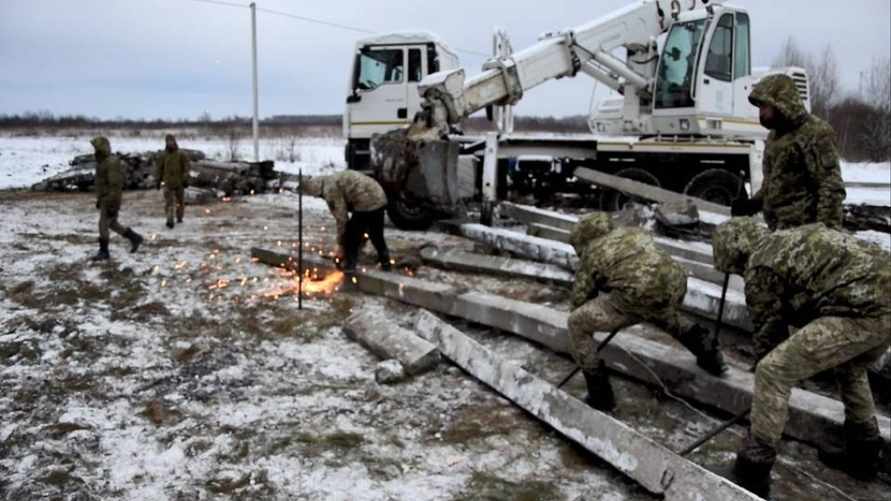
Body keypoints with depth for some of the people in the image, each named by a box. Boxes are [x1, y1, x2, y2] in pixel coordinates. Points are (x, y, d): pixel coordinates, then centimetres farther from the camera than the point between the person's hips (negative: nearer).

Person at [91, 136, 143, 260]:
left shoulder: (112, 162, -21)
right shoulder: (102, 161, 12)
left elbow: (115, 185, -24)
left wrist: (112, 205, -25)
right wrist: (99, 199, 23)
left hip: (111, 200, -10)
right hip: (105, 199, 10)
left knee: (103, 225, -5)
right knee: (112, 224, 15)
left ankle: (103, 252, 6)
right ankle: (134, 238, 26)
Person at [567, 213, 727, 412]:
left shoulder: (590, 255, 18)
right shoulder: (633, 231, 31)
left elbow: (580, 300, 18)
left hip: (639, 295, -6)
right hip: (675, 283, 6)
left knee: (576, 324, 10)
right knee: (664, 312, 44)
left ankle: (600, 395, 11)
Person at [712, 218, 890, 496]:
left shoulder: (761, 265, 2)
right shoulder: (797, 236, 28)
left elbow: (769, 329, 9)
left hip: (863, 311, -10)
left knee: (773, 371, -5)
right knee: (850, 368, 35)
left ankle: (752, 472, 1)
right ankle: (864, 454, 45)